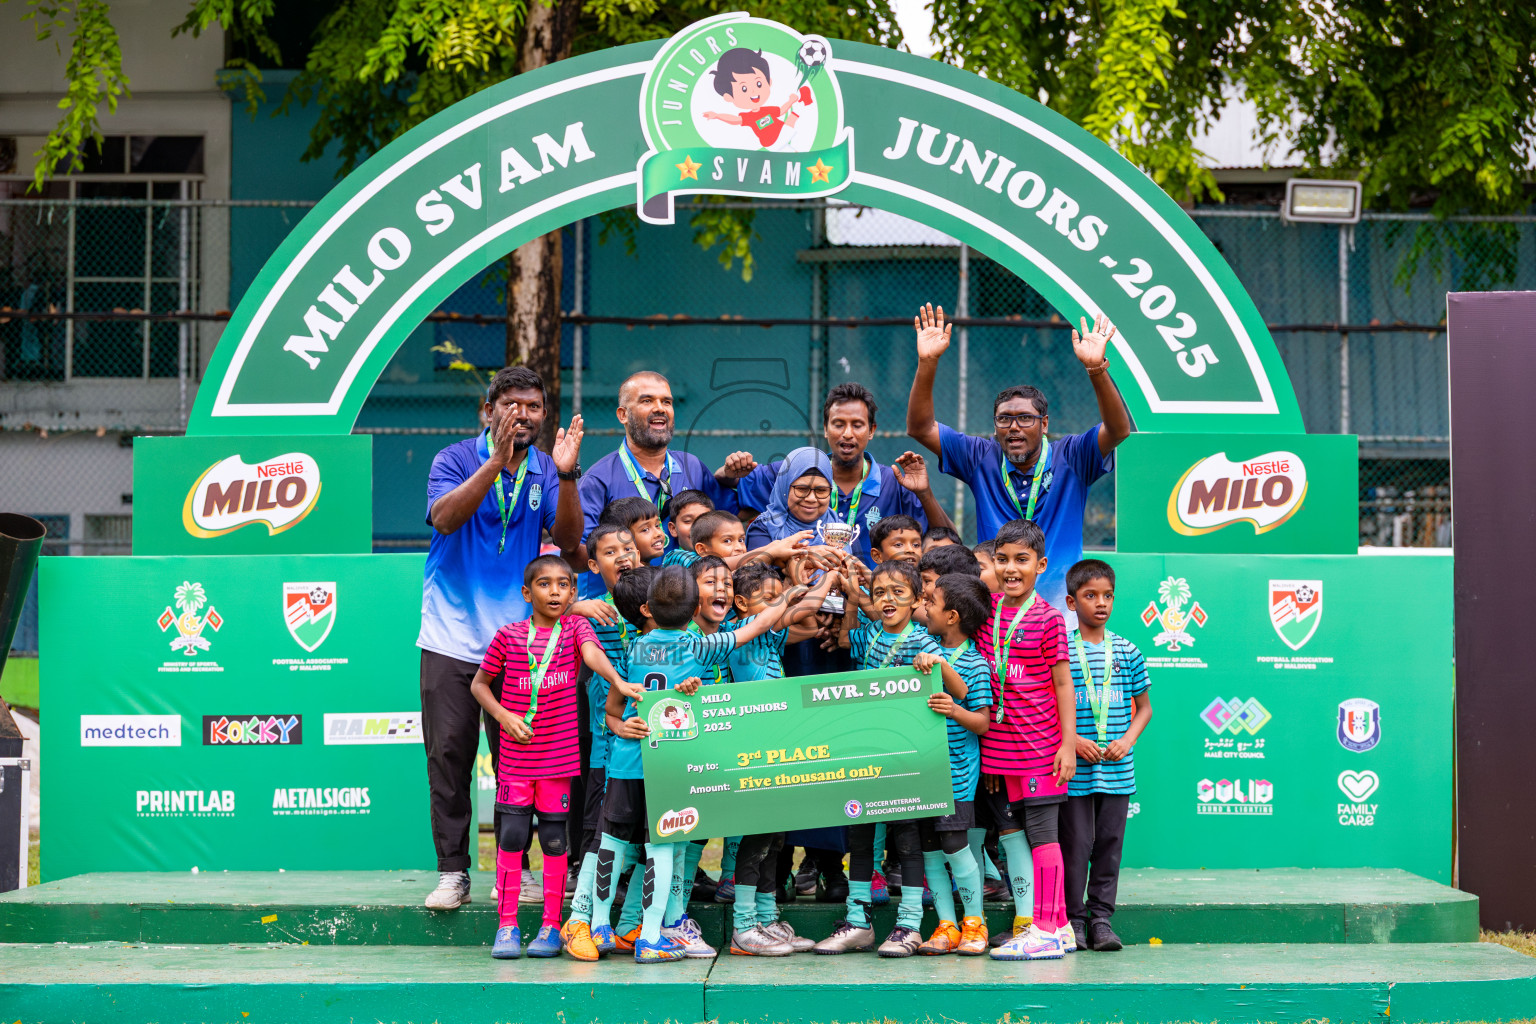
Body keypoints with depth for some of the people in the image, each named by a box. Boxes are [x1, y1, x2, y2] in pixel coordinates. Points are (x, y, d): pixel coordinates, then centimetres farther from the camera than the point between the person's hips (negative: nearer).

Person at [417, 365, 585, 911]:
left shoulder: (545, 470, 5)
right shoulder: (455, 459, -2)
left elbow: (568, 539, -8)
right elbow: (445, 517, -21)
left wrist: (566, 476, -22)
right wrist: (497, 461, -30)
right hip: (452, 636, -2)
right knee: (449, 753, -3)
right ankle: (452, 872, 4)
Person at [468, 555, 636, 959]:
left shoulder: (576, 627, 2)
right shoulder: (509, 635, 2)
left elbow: (593, 654, -19)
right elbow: (479, 683, 10)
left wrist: (619, 682, -38)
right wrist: (502, 714, -7)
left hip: (559, 755, 0)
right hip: (515, 755, 0)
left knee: (554, 838, 4)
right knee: (512, 835, -1)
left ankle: (551, 927, 13)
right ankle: (506, 926, 8)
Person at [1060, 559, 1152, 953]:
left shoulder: (1126, 652, 7)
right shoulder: (1060, 650, -3)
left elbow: (1143, 707, 13)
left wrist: (1128, 739, -3)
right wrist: (1072, 740, -12)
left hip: (1117, 770, 3)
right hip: (1075, 770, -3)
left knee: (1110, 843, 6)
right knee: (1075, 844, -1)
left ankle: (1101, 917, 16)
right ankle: (1073, 920, 10)